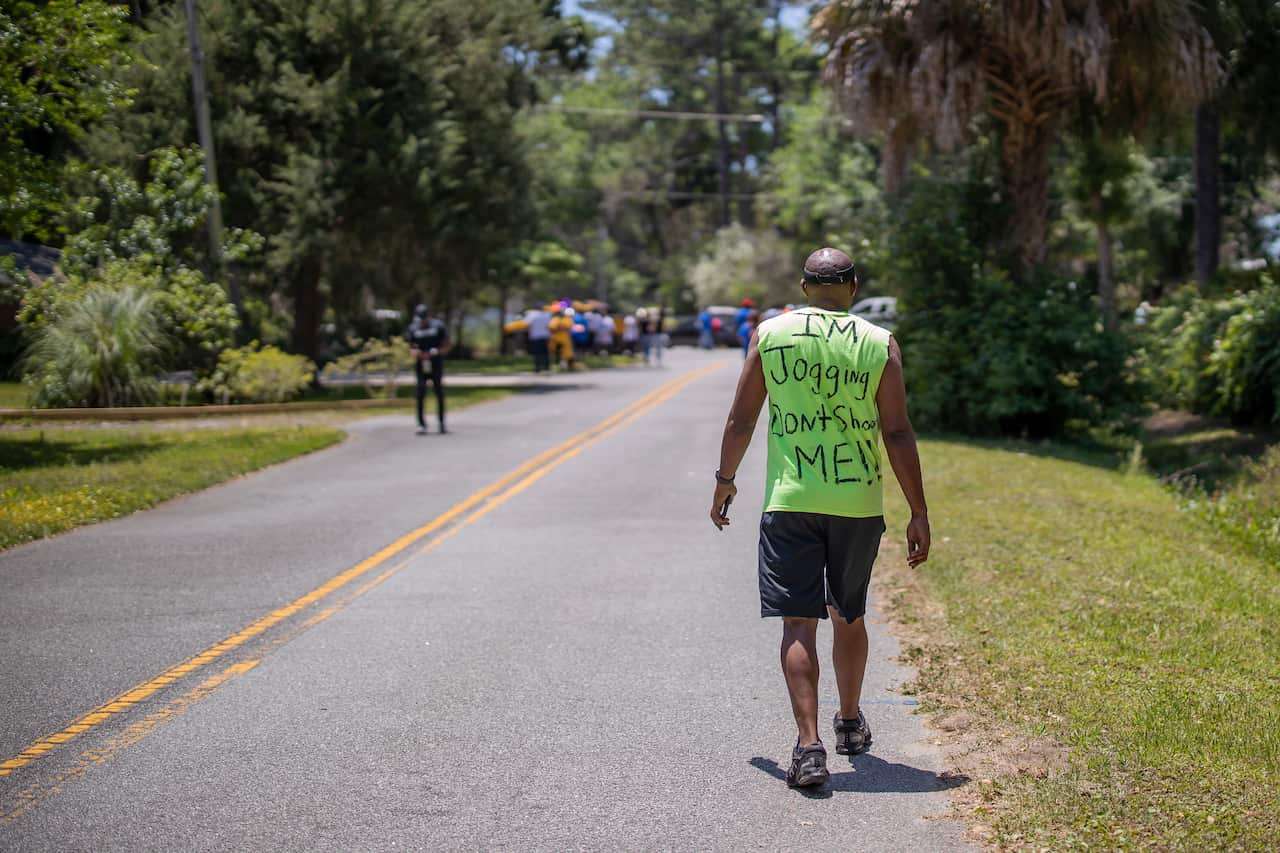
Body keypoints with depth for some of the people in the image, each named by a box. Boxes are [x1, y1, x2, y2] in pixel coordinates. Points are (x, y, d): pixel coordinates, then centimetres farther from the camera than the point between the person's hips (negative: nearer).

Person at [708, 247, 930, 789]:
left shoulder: (770, 335, 1)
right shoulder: (879, 345, 0)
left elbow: (741, 419, 5)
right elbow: (898, 434, -2)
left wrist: (725, 480, 20)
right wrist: (918, 512, 2)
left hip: (790, 501, -1)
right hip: (859, 502, 1)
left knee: (798, 623, -1)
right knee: (848, 617, 19)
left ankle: (809, 745, -13)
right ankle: (851, 724, 36)